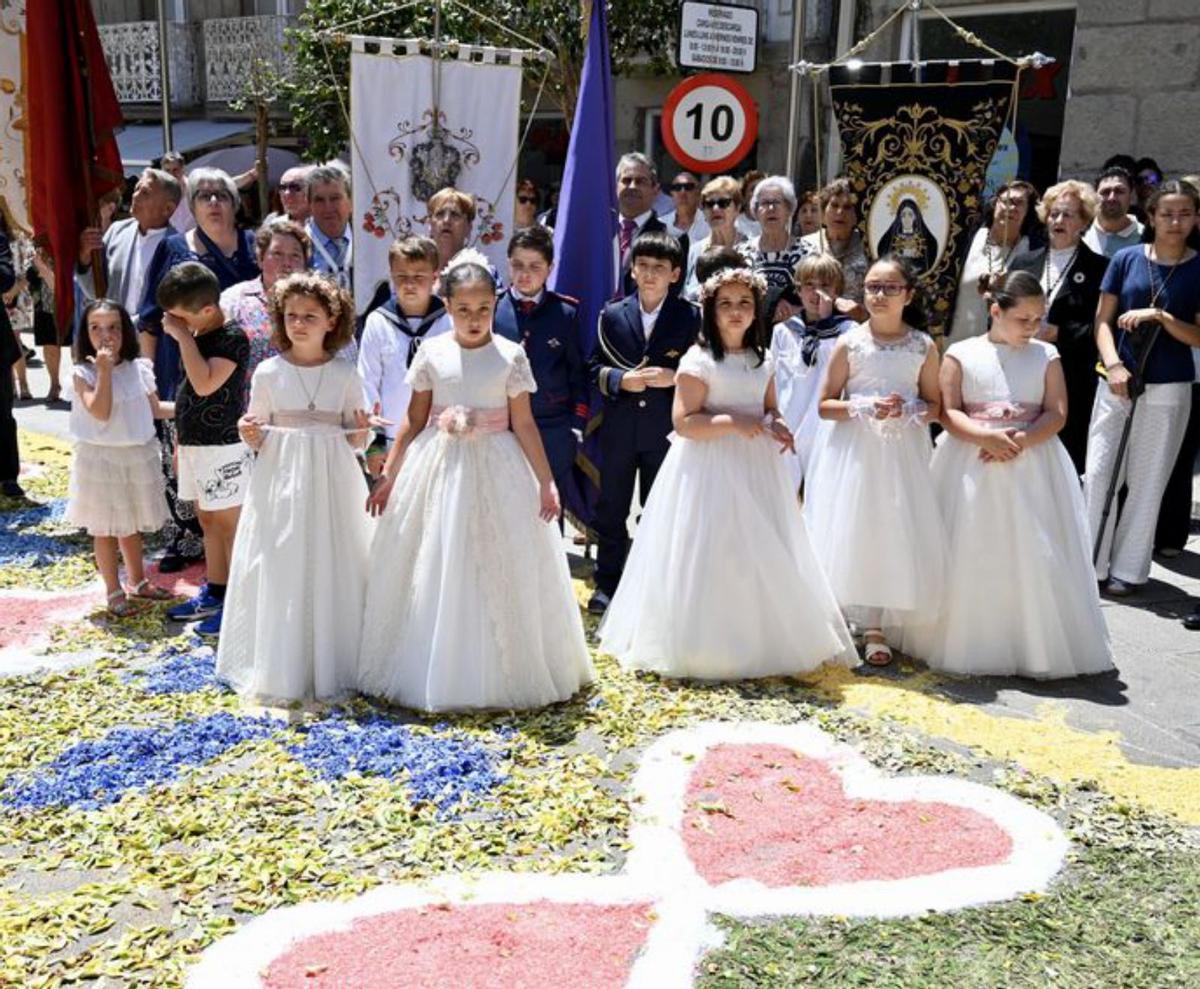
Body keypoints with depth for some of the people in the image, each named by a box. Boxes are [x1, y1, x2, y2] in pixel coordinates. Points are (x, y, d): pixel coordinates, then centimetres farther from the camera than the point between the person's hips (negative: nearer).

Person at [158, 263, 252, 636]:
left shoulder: (232, 338, -16)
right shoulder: (196, 336, 11)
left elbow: (205, 383, -28)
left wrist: (183, 337, -21)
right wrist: (183, 441, 20)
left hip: (222, 448, -9)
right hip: (194, 445, 9)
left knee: (229, 525, -4)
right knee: (207, 522, 16)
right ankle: (214, 594, 26)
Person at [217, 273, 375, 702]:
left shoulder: (346, 374, 3)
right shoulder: (268, 372, 2)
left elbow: (355, 440, 9)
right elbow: (257, 437, 8)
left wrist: (362, 433, -12)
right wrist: (250, 435, -14)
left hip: (331, 482, 0)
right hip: (280, 480, 0)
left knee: (331, 570, 3)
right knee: (279, 572, 1)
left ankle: (331, 667, 15)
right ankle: (279, 670, 13)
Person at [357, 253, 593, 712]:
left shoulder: (510, 356, -3)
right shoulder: (431, 353, 1)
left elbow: (524, 424, -1)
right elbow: (414, 420, 5)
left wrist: (546, 481, -4)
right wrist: (388, 476, 4)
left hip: (495, 472, -1)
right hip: (438, 468, 1)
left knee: (498, 575, 4)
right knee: (433, 575, 6)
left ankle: (500, 673, 21)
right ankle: (434, 674, 21)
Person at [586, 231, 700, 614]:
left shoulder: (690, 317, -1)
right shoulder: (612, 315, 4)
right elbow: (594, 366, 5)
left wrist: (674, 377, -18)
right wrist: (620, 379, -13)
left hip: (667, 429, -2)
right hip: (619, 428, 2)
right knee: (612, 508, 8)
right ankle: (607, 583, 20)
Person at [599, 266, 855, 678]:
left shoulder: (762, 361, 11)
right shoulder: (698, 361, -9)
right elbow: (683, 422, -15)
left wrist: (777, 426, 0)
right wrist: (732, 422, -24)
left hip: (756, 468, 6)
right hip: (710, 469, -6)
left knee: (763, 559, 8)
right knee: (712, 560, -3)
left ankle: (764, 641, 21)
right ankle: (708, 646, 10)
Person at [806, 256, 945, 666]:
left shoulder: (923, 347, 3)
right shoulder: (849, 343, -1)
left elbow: (934, 405, 8)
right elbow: (825, 405, 0)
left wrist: (908, 410, -13)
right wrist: (865, 407, -16)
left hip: (903, 453, 1)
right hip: (854, 451, -1)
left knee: (897, 534, 0)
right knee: (849, 533, -1)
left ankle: (877, 626, 13)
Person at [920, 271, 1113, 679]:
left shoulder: (1046, 356, 7)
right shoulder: (961, 354, 2)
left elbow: (1057, 414, -1)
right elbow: (948, 412, -5)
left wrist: (1020, 441, -18)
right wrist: (987, 438, -21)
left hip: (1032, 467, 1)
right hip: (972, 468, -1)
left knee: (1034, 558, 0)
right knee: (970, 557, 1)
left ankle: (1038, 646, 12)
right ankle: (969, 643, 14)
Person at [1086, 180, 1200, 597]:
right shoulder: (1127, 259, 2)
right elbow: (1103, 321, 2)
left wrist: (1161, 317, -18)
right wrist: (1113, 365, -13)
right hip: (1117, 382, 1)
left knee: (1147, 482, 6)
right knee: (1098, 474, 0)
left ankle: (1129, 569, 18)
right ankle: (1090, 562, 13)